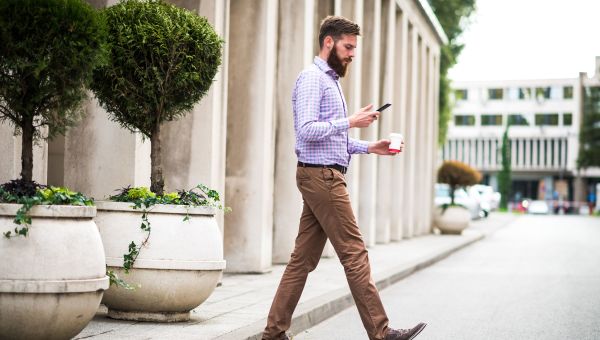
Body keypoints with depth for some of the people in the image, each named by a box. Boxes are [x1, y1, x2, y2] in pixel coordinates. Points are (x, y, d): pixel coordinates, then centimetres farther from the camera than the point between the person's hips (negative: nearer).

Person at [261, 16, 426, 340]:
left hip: (325, 177, 10)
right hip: (321, 176, -10)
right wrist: (351, 122, -18)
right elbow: (306, 131, -20)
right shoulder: (312, 79, -9)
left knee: (303, 258, 8)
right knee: (355, 253, -8)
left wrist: (368, 147, 15)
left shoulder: (330, 80, 23)